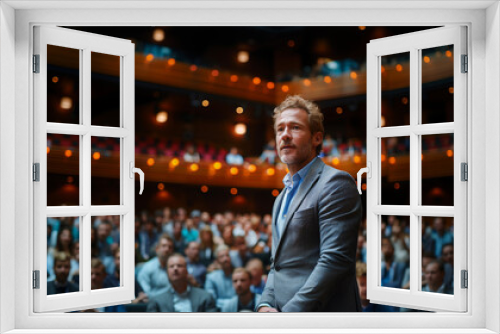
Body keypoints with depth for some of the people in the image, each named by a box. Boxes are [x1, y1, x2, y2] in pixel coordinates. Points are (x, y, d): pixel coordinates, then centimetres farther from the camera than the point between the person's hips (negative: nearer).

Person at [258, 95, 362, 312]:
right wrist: (266, 304, 2)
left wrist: (291, 311, -19)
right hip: (282, 311, 8)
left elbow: (335, 260, -19)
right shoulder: (283, 198, 17)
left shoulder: (335, 183, -10)